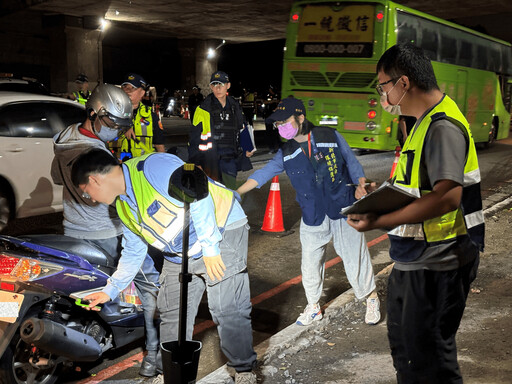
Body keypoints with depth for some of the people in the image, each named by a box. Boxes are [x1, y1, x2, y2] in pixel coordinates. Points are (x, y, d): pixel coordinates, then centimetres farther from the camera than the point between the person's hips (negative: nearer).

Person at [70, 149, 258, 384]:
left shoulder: (152, 167, -22)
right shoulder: (123, 206, 9)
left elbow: (198, 196, -27)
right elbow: (133, 253, 20)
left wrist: (209, 247, -24)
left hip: (221, 233, -9)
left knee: (227, 310, -9)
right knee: (172, 314, 8)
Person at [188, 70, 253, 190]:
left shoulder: (235, 107, 12)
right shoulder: (203, 109, -2)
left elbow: (240, 130, 26)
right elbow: (194, 137, -2)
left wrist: (245, 150, 14)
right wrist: (194, 163, -6)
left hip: (230, 159, 4)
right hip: (209, 161, -4)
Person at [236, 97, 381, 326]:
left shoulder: (330, 137, -3)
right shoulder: (286, 153, 3)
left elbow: (351, 162, 6)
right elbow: (264, 174, 0)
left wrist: (360, 185, -11)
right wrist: (236, 193, -10)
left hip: (344, 211, -2)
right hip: (313, 218, 3)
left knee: (355, 257, 6)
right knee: (310, 264, 7)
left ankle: (371, 299, 29)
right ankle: (313, 307, 28)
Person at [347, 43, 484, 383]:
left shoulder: (443, 126, -21)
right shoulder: (426, 122, 11)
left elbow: (447, 197, -31)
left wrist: (378, 221, -28)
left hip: (437, 266, -10)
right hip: (414, 261, 10)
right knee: (403, 343, 23)